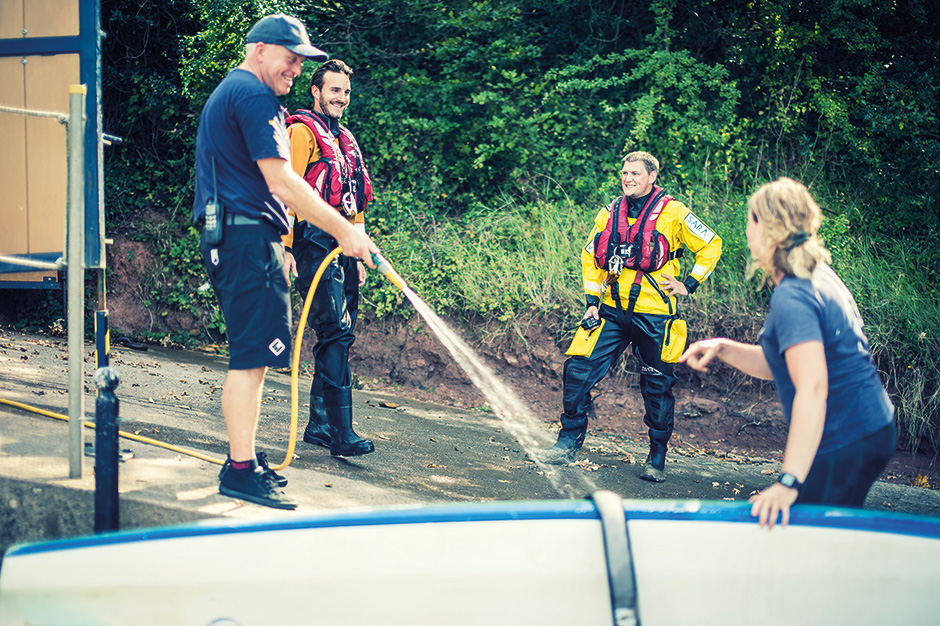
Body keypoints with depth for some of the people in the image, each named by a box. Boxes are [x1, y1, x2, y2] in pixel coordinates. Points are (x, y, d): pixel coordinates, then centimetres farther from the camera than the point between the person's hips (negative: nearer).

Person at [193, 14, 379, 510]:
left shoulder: (228, 92, 24)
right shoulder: (254, 95, -10)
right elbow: (280, 181, -18)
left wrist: (276, 245, 27)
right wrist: (343, 231, -15)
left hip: (229, 239, 11)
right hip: (249, 237, -11)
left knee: (250, 355, 14)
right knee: (252, 356, -10)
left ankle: (243, 459, 21)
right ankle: (241, 470, -8)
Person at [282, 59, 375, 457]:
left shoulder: (345, 140, 24)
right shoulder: (302, 132, -1)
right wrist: (286, 247, -17)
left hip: (343, 248, 9)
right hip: (315, 242, -9)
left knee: (340, 334, 7)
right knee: (336, 332, -15)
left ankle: (319, 426, 14)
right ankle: (341, 432, -16)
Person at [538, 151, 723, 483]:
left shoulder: (673, 213, -6)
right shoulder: (609, 214, 7)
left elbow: (711, 245, 3)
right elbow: (590, 256, 18)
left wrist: (689, 284, -1)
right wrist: (592, 299, 10)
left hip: (654, 315, -4)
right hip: (613, 311, 4)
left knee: (657, 385, 4)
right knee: (579, 369, -5)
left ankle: (657, 458, 18)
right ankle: (569, 441, 7)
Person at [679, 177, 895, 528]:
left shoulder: (791, 298, -20)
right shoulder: (820, 278, 12)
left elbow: (812, 388, -31)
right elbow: (780, 365, 18)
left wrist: (789, 482, -34)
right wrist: (723, 349, 4)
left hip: (844, 444, -10)